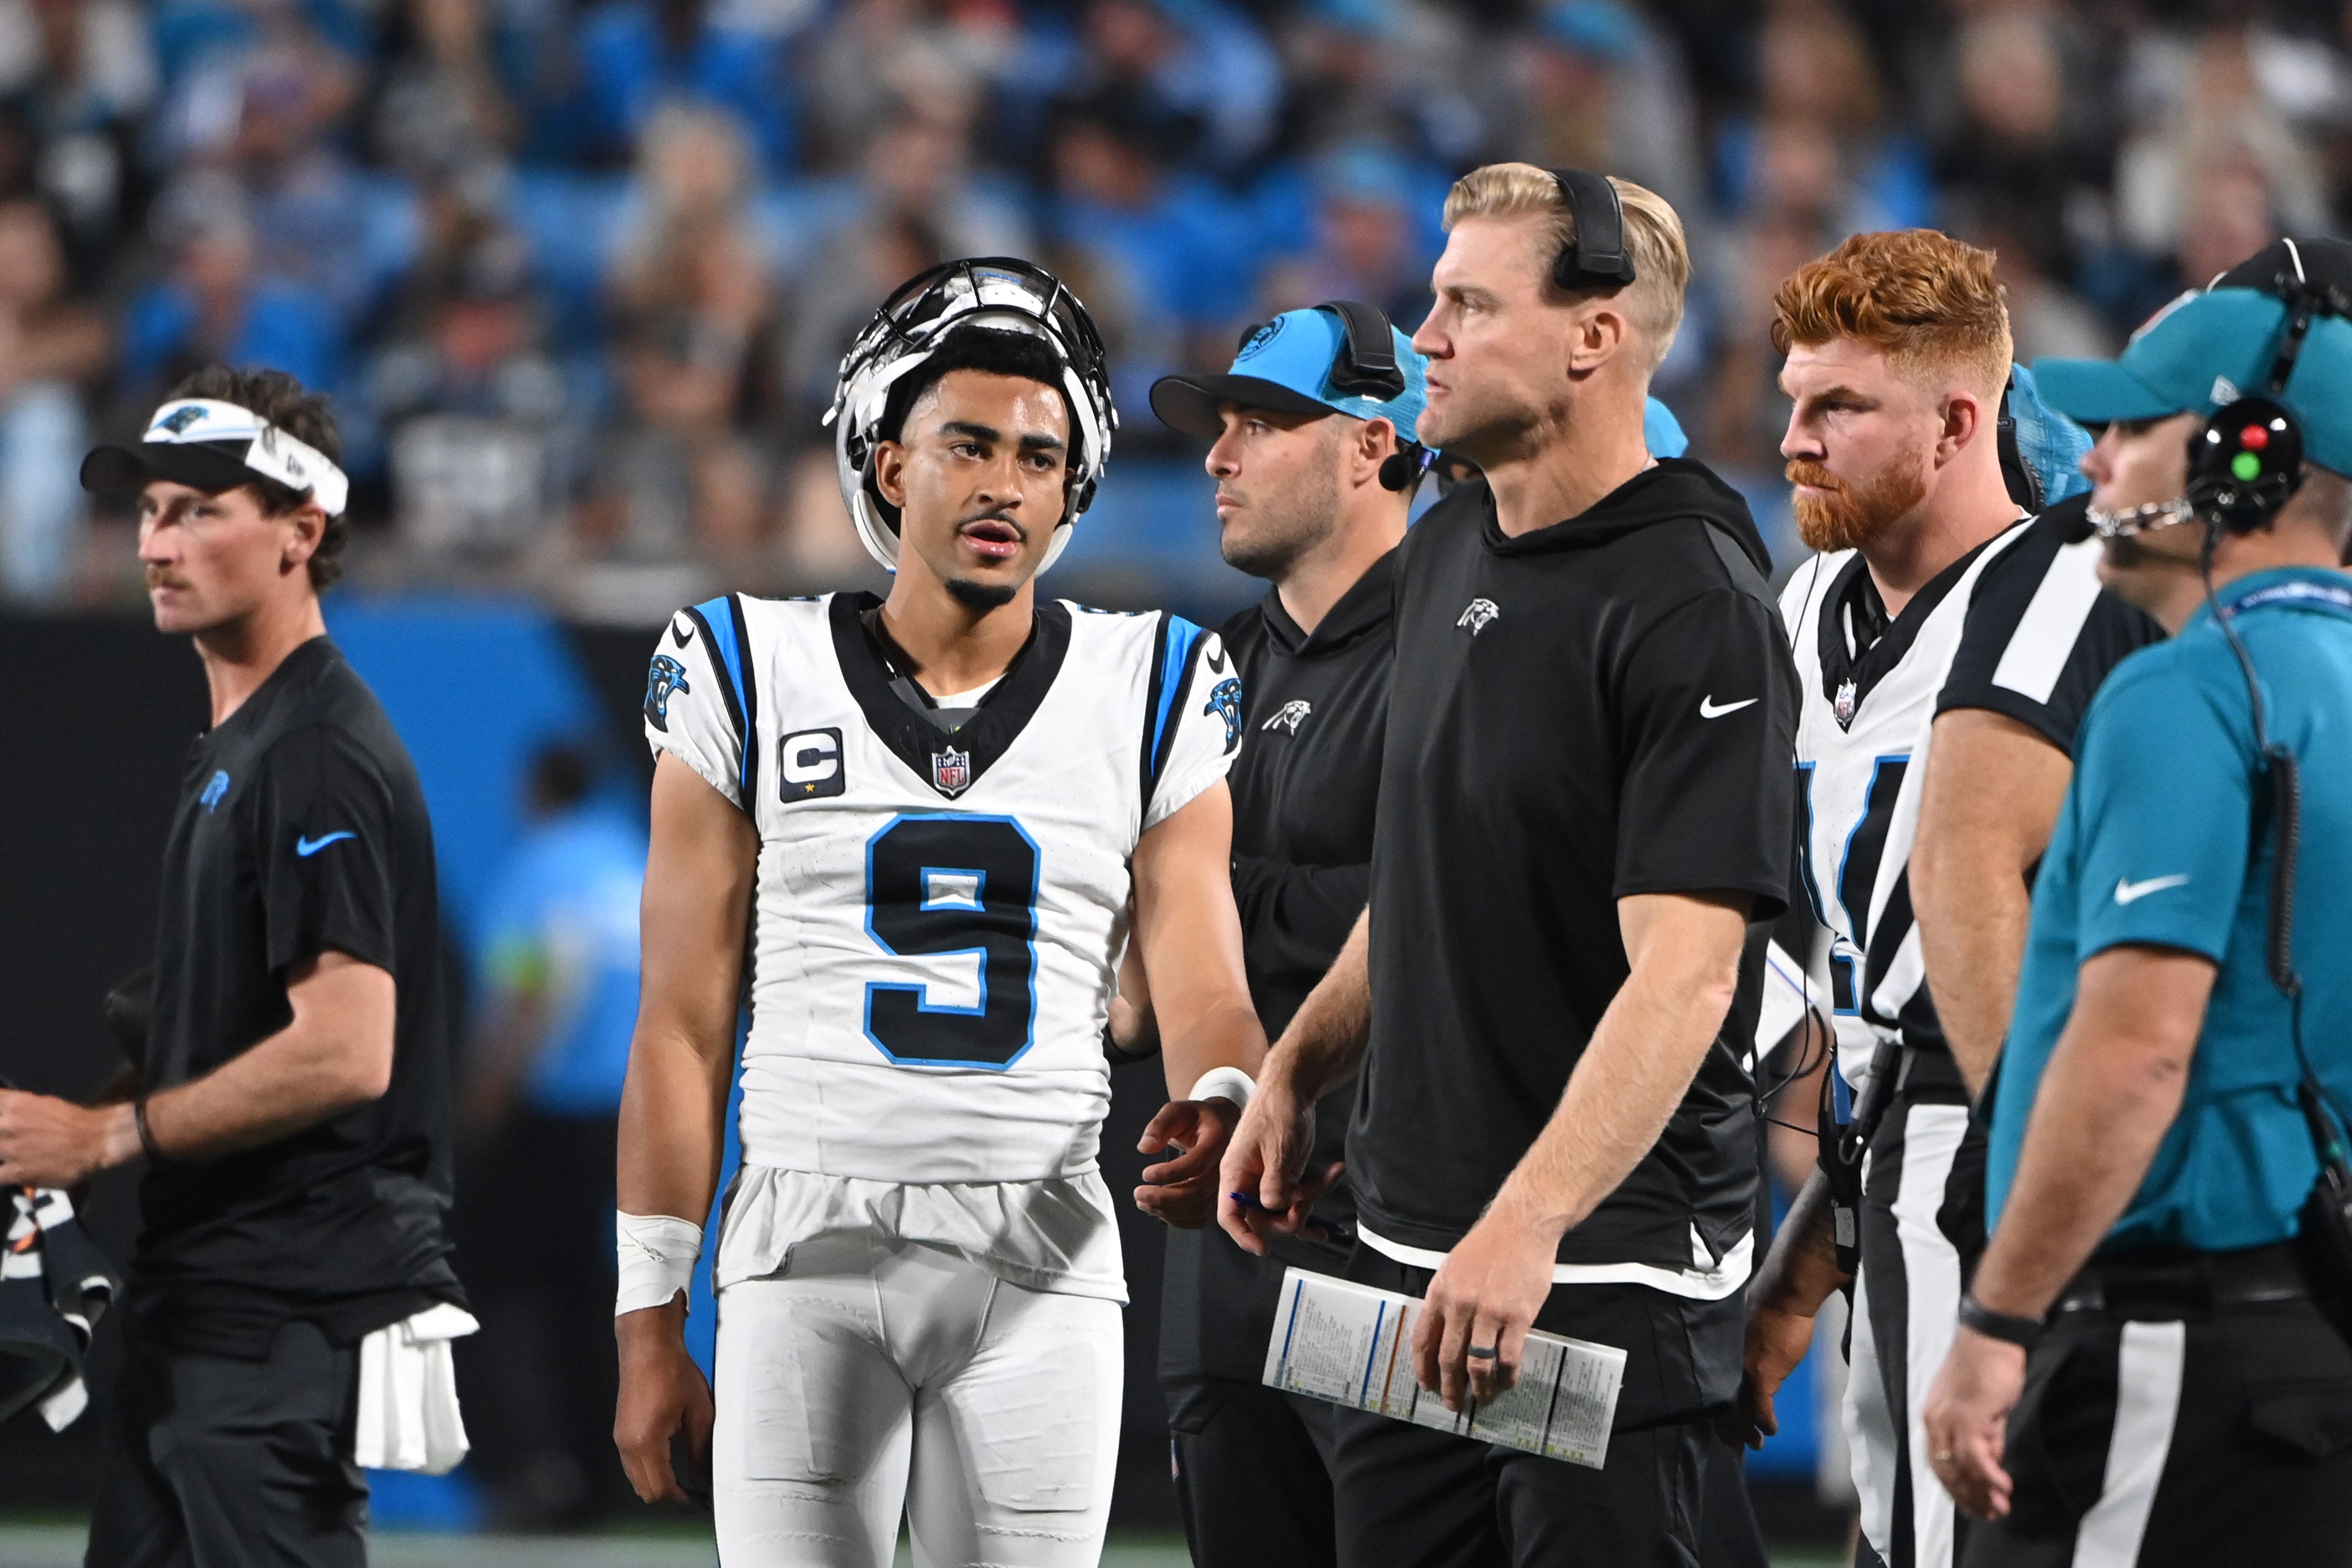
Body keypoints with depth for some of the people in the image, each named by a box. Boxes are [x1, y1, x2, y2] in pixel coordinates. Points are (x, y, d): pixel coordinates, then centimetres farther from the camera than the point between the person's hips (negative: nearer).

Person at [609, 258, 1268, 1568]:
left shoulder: (1145, 694, 6)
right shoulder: (753, 678, 3)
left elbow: (1206, 994, -1)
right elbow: (683, 1031, 5)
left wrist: (1219, 1113, -25)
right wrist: (651, 1322, 2)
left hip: (1039, 1259, 1)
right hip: (811, 1248, -1)